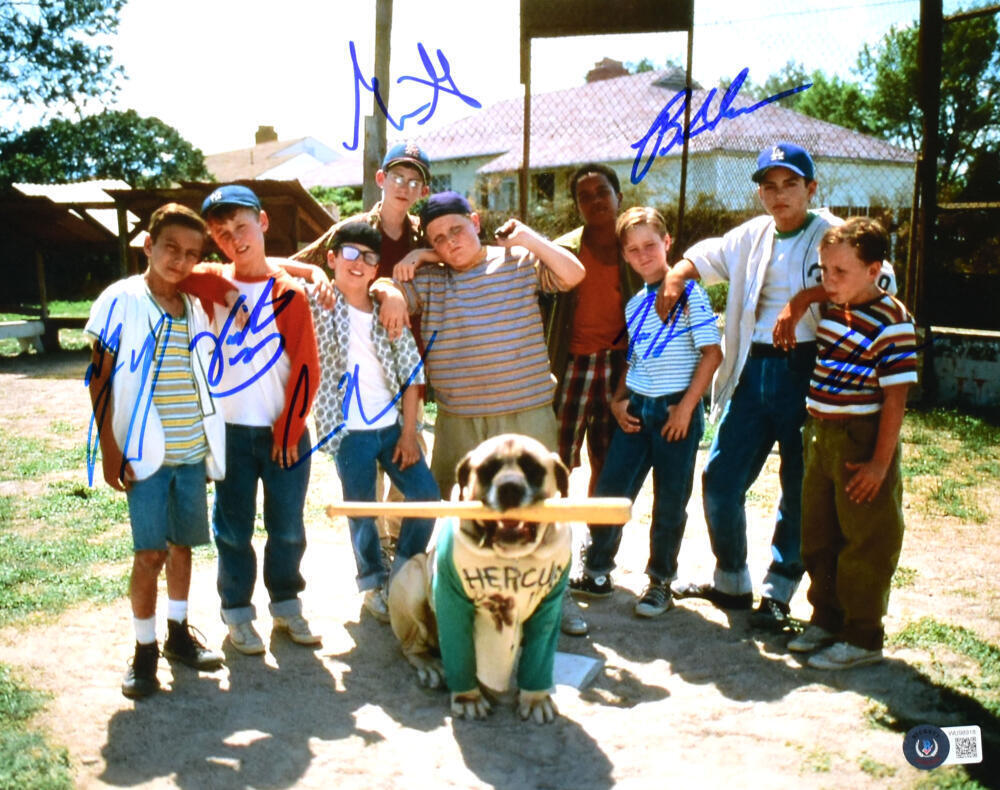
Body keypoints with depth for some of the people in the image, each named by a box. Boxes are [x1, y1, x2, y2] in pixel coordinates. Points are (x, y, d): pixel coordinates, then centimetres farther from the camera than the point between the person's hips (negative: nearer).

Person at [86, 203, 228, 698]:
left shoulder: (195, 309, 8)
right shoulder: (121, 301, -6)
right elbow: (100, 379, -6)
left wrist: (210, 444, 13)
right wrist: (109, 451, -12)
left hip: (192, 452, 5)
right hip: (145, 452, -5)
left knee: (183, 544, 13)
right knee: (150, 552, -5)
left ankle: (178, 632, 28)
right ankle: (145, 649, 9)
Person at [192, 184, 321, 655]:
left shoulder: (290, 294, -3)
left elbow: (306, 368, -4)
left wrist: (289, 430, -5)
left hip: (285, 431, 0)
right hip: (231, 432, 1)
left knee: (288, 528, 9)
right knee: (234, 528, 8)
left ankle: (286, 606, 27)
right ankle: (237, 614, 24)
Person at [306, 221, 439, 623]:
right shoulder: (320, 303, -3)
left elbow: (411, 372, 2)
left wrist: (409, 433, -3)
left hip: (392, 425, 3)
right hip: (349, 431, -3)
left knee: (427, 495, 2)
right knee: (361, 511, 4)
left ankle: (405, 571, 23)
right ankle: (373, 582, 26)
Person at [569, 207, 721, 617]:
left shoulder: (688, 292, -6)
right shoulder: (633, 304, 12)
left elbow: (712, 353, -11)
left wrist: (685, 407, -14)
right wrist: (618, 399, 3)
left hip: (676, 410, -5)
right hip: (635, 409, 5)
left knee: (670, 502, 6)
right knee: (609, 490, 5)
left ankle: (660, 582, 21)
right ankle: (597, 572, 21)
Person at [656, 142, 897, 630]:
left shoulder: (830, 234, -5)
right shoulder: (751, 236, 13)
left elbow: (878, 278, -22)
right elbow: (701, 258, 27)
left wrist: (803, 299, -29)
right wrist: (675, 278, 4)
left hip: (806, 368, -5)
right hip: (754, 368, 5)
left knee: (800, 489, 3)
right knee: (720, 479, 7)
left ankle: (777, 593, 17)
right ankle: (730, 584, 25)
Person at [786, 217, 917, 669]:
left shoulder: (892, 322, -17)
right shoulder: (831, 309, 5)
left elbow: (895, 398, -18)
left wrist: (880, 463, -19)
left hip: (862, 442, -8)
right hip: (820, 436, 8)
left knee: (864, 543, 4)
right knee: (817, 537, 16)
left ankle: (862, 637, 16)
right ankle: (827, 618, 32)